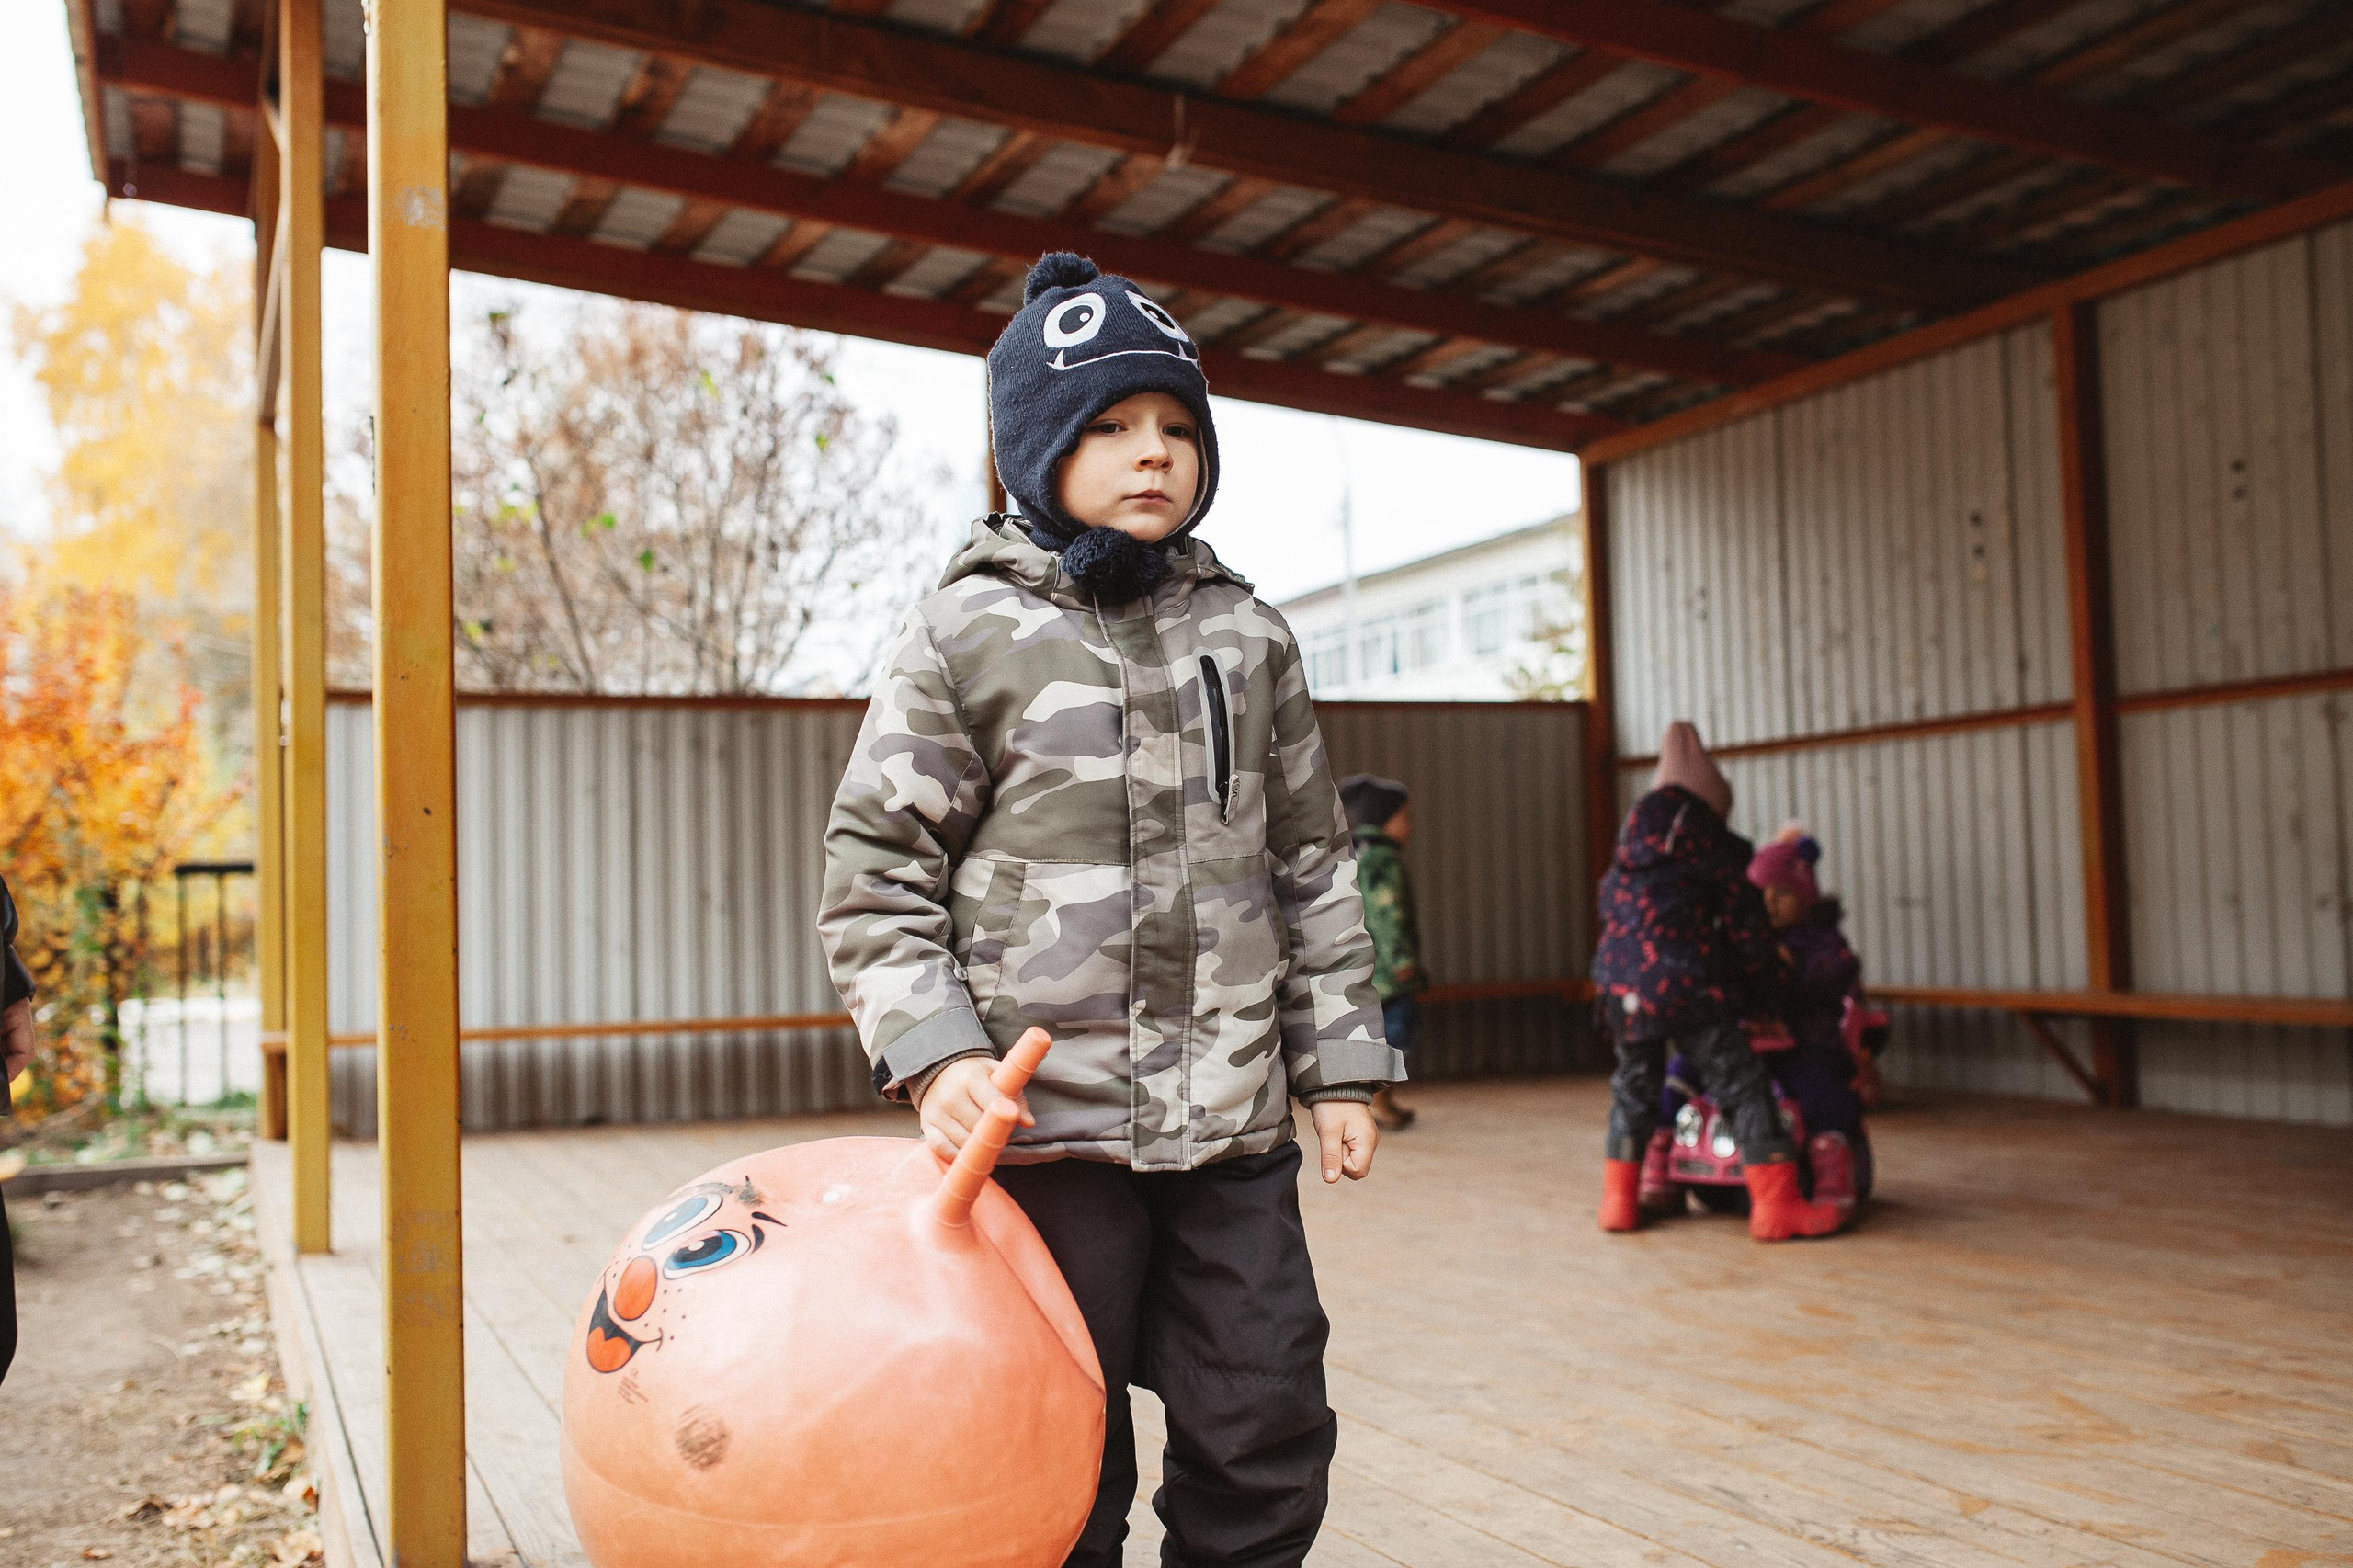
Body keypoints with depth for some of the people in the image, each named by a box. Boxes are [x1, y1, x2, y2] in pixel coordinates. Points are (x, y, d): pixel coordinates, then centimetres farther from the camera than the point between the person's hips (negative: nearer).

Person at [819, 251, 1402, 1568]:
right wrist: (933, 1055, -14)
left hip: (1233, 1123, 4)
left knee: (1268, 1443, 8)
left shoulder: (1250, 639, 11)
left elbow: (1313, 871, 14)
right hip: (1045, 1124, -3)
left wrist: (1341, 1064, 9)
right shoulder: (968, 638, -1)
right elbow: (878, 874, -1)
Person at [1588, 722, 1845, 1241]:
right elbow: (1747, 929, 7)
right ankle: (1776, 1203, -5)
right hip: (1685, 983, -5)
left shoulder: (1630, 845, 21)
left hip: (1619, 982, 5)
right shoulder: (1714, 850, 7)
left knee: (1633, 1084, 21)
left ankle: (1619, 1199, 21)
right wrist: (1769, 993, 17)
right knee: (1743, 1082, 0)